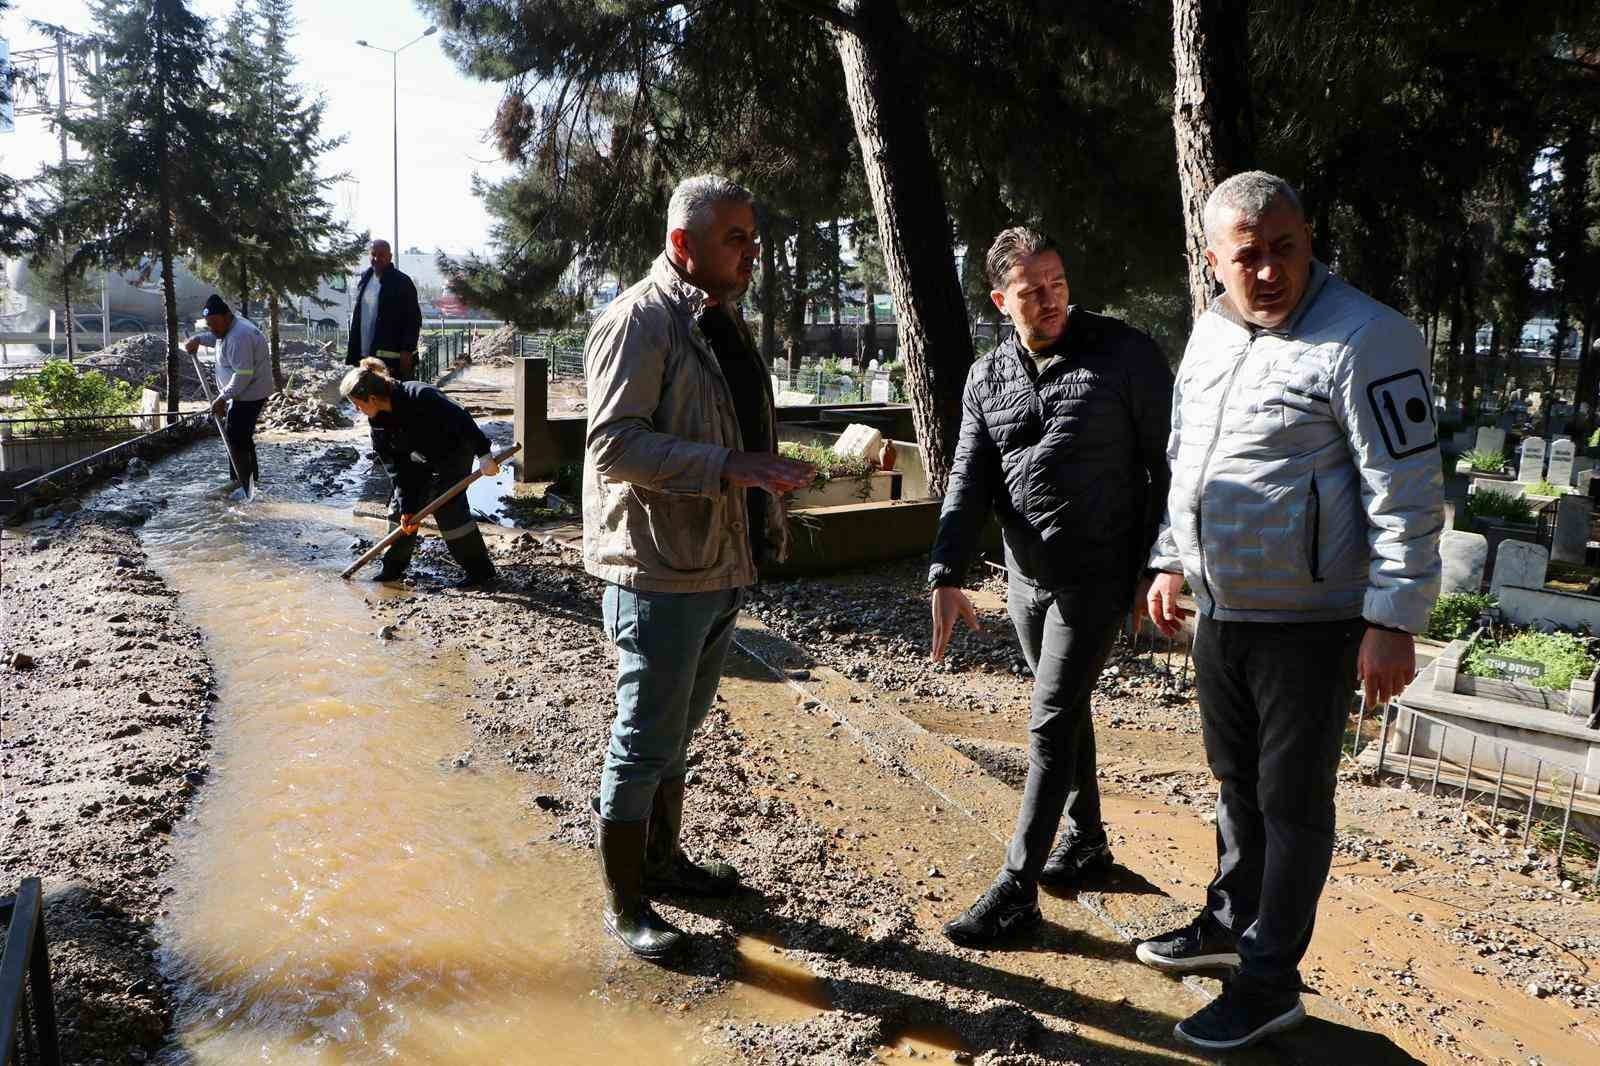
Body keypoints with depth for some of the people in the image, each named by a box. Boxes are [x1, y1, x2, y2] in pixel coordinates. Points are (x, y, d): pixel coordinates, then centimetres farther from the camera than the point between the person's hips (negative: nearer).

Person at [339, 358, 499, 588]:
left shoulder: (419, 396, -34)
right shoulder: (379, 422, -10)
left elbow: (461, 418, -33)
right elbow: (396, 468, -10)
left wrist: (484, 454, -37)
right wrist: (406, 508, -15)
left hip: (455, 450, -7)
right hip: (422, 457, 7)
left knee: (447, 505, -16)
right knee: (400, 506, 4)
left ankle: (480, 570, -7)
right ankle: (394, 567, 18)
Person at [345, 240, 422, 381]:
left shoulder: (402, 282, -6)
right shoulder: (365, 280, 14)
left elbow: (414, 319, -10)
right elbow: (357, 316, 20)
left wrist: (407, 350, -16)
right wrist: (353, 353, 15)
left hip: (393, 358, -7)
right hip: (365, 355, 7)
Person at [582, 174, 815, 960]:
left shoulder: (724, 320, 15)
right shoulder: (639, 321, -14)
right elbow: (615, 444, -23)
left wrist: (768, 523, 18)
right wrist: (735, 467, -29)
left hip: (722, 565, 9)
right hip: (659, 570, -9)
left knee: (678, 729, 20)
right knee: (646, 740, 1)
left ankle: (662, 858, 37)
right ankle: (623, 904, 16)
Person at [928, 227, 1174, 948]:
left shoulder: (1124, 354, -9)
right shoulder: (987, 380, 4)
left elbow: (1166, 462, -6)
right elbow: (968, 481, -2)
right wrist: (947, 577, -15)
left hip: (1096, 577, -5)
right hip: (1026, 576, 5)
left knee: (1050, 723, -6)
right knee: (1066, 710, 18)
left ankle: (1016, 892, 2)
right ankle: (1086, 841, 38)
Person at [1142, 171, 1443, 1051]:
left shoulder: (1363, 339, -16)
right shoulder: (1208, 334, 8)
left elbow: (1407, 492, -17)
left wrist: (1393, 623, -19)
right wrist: (1172, 562, 15)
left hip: (1311, 623, -7)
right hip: (1221, 615, 7)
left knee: (1293, 799, 4)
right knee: (1237, 780, 21)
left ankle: (1271, 982, 19)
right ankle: (1231, 922, 40)